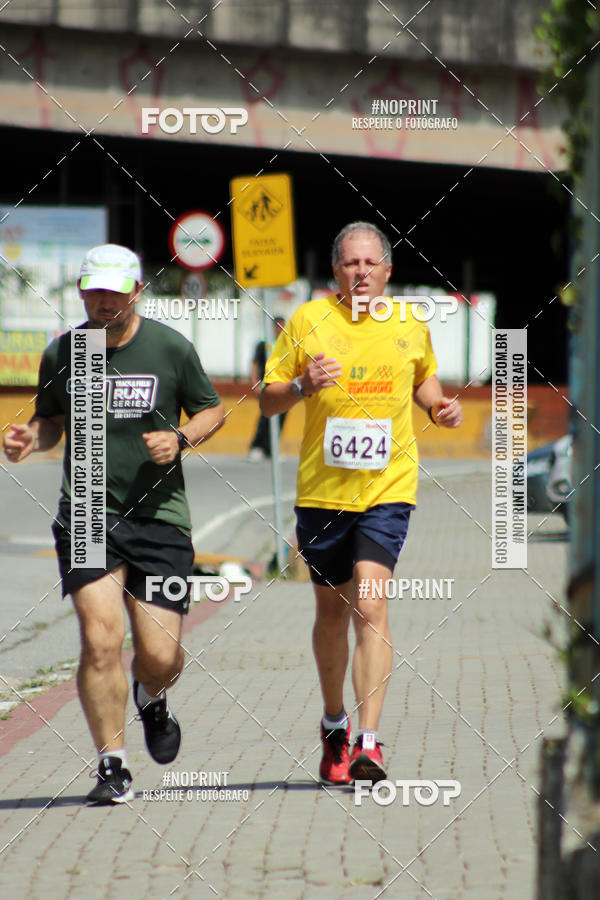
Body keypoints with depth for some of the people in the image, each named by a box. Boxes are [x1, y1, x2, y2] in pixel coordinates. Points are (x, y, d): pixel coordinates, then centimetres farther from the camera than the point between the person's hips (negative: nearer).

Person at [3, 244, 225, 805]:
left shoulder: (170, 348, 0)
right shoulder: (61, 354, 3)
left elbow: (211, 410, 11)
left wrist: (181, 438, -9)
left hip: (158, 515, 0)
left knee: (160, 656, -3)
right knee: (100, 639, -15)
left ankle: (151, 700, 36)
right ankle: (112, 767, -3)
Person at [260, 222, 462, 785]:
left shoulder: (410, 325, 6)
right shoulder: (307, 321, 1)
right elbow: (268, 401, 4)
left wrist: (439, 407, 5)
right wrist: (301, 386, -16)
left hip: (387, 487, -1)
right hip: (321, 490, 1)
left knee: (370, 605, -16)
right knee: (332, 612, 12)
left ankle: (368, 742, -18)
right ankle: (334, 725, 34)